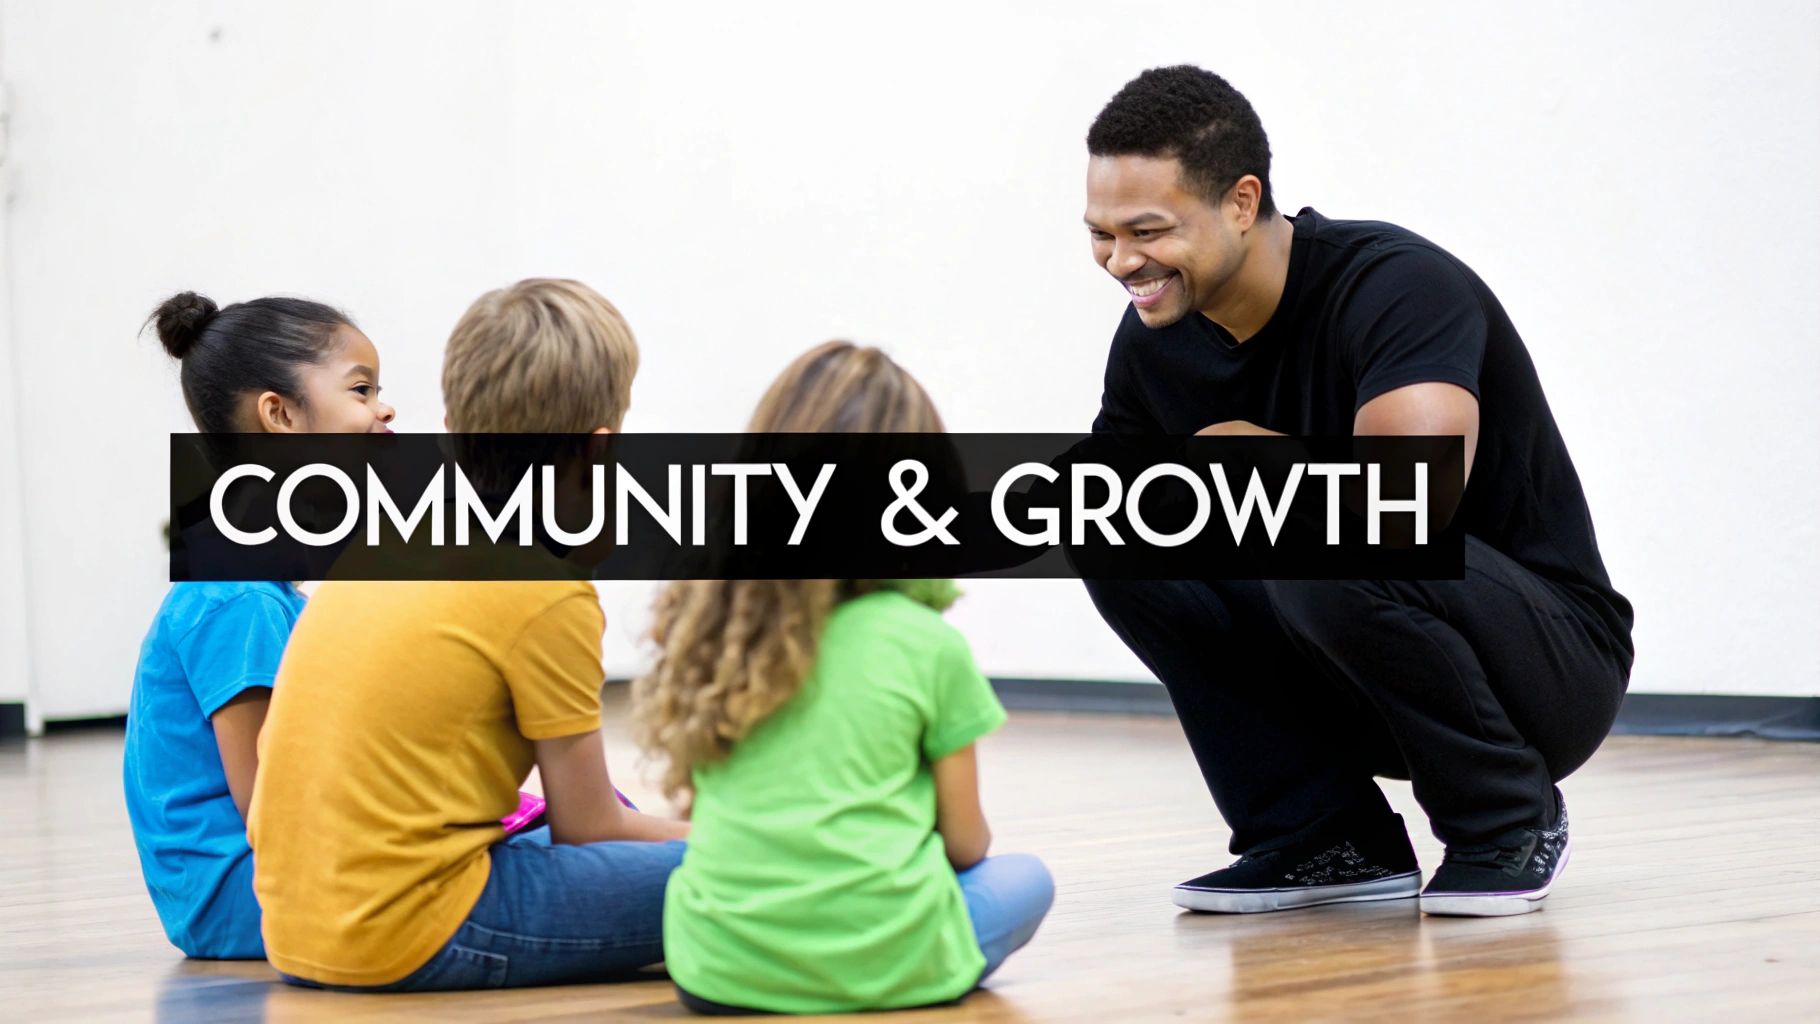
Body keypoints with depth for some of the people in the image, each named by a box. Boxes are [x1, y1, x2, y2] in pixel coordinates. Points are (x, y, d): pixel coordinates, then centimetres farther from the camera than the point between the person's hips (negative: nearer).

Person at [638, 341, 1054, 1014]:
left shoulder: (711, 621, 5)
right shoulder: (931, 644, -5)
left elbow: (693, 790, 12)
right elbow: (965, 840, 5)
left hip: (715, 970, 2)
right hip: (885, 967, -2)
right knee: (1026, 880, 26)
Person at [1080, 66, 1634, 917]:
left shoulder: (1396, 285, -24)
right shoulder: (1156, 336, -3)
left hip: (1555, 665, -7)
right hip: (1351, 682, 7)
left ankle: (1510, 827, -10)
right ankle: (1328, 840, -2)